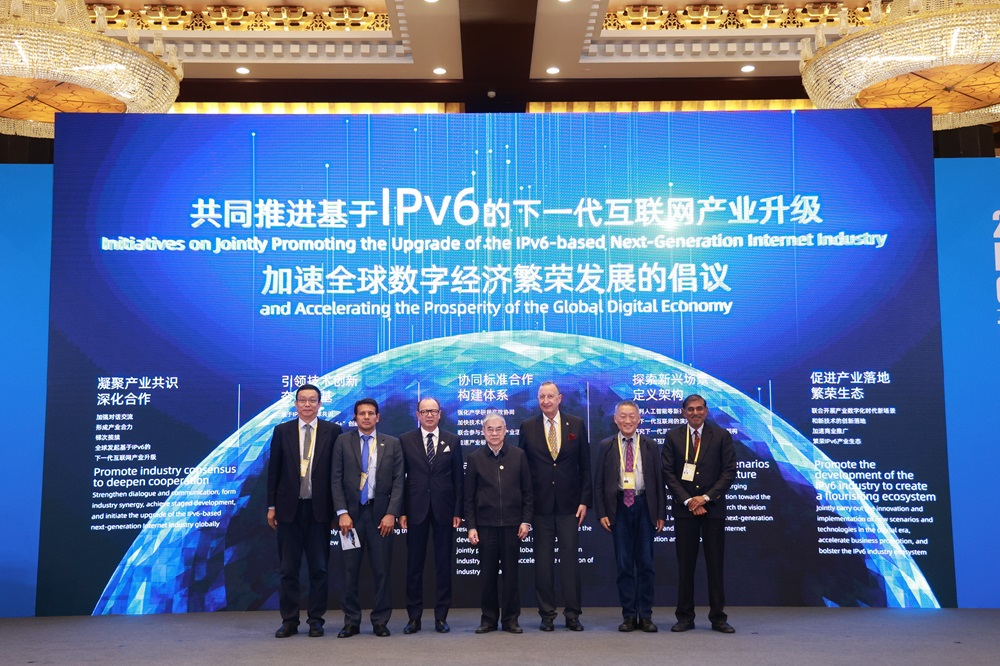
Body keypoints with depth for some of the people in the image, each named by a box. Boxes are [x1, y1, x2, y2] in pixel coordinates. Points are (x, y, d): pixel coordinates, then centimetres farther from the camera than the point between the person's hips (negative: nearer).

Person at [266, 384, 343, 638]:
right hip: (289, 508, 1)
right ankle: (289, 621, 15)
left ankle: (316, 620, 16)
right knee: (288, 568, 7)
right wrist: (271, 506, 3)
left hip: (319, 508, -1)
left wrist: (338, 506, -2)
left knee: (319, 568, 6)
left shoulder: (332, 431, 1)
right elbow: (273, 470, 6)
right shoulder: (282, 431, 5)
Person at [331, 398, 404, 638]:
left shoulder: (392, 444, 6)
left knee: (382, 570, 2)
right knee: (350, 570, 4)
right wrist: (342, 513, -7)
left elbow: (398, 481, 3)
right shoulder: (342, 442, 5)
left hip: (380, 514, 0)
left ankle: (380, 621, 13)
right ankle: (351, 622, 14)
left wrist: (391, 514, -7)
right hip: (351, 512, 0)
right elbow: (336, 480, 2)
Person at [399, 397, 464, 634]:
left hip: (444, 510, 1)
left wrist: (457, 511, -1)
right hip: (416, 510, -1)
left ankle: (441, 617, 13)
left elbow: (458, 478, 5)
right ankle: (414, 617, 12)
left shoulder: (452, 440, 6)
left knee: (444, 565, 5)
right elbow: (400, 478, 3)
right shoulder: (405, 440, 4)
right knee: (414, 565, 4)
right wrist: (401, 511, -4)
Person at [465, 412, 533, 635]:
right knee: (488, 573, 5)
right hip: (485, 524, 0)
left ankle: (511, 618, 15)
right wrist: (471, 526, -2)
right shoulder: (475, 458, 3)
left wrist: (526, 520, -1)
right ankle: (489, 618, 16)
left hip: (512, 523, 0)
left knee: (511, 572, 5)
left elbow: (527, 491, 5)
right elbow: (469, 496, 4)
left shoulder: (518, 455, 4)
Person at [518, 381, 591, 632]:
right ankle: (547, 615, 13)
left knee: (570, 557, 2)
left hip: (569, 504, 0)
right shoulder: (527, 427, 4)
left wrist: (585, 500, -1)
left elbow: (585, 466, 5)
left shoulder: (577, 425, 4)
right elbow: (521, 466, 5)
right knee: (543, 560, 4)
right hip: (540, 505, 0)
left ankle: (572, 614, 10)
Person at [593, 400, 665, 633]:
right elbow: (599, 482, 5)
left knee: (645, 563, 4)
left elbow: (659, 480, 5)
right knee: (624, 564, 4)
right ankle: (629, 615, 12)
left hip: (644, 506, 0)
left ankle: (645, 615, 12)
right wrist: (602, 513, -3)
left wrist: (661, 513, 1)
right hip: (619, 507, 0)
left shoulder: (650, 446, 6)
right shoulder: (606, 446, 5)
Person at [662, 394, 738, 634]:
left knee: (715, 563, 3)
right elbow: (668, 473, 2)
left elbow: (729, 471, -1)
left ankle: (718, 617, 11)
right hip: (684, 507, 1)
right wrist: (688, 501, -8)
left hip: (713, 507, 0)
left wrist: (705, 498, -9)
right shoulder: (673, 437, 6)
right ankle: (685, 617, 9)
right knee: (685, 564, 3)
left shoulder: (721, 436, 4)